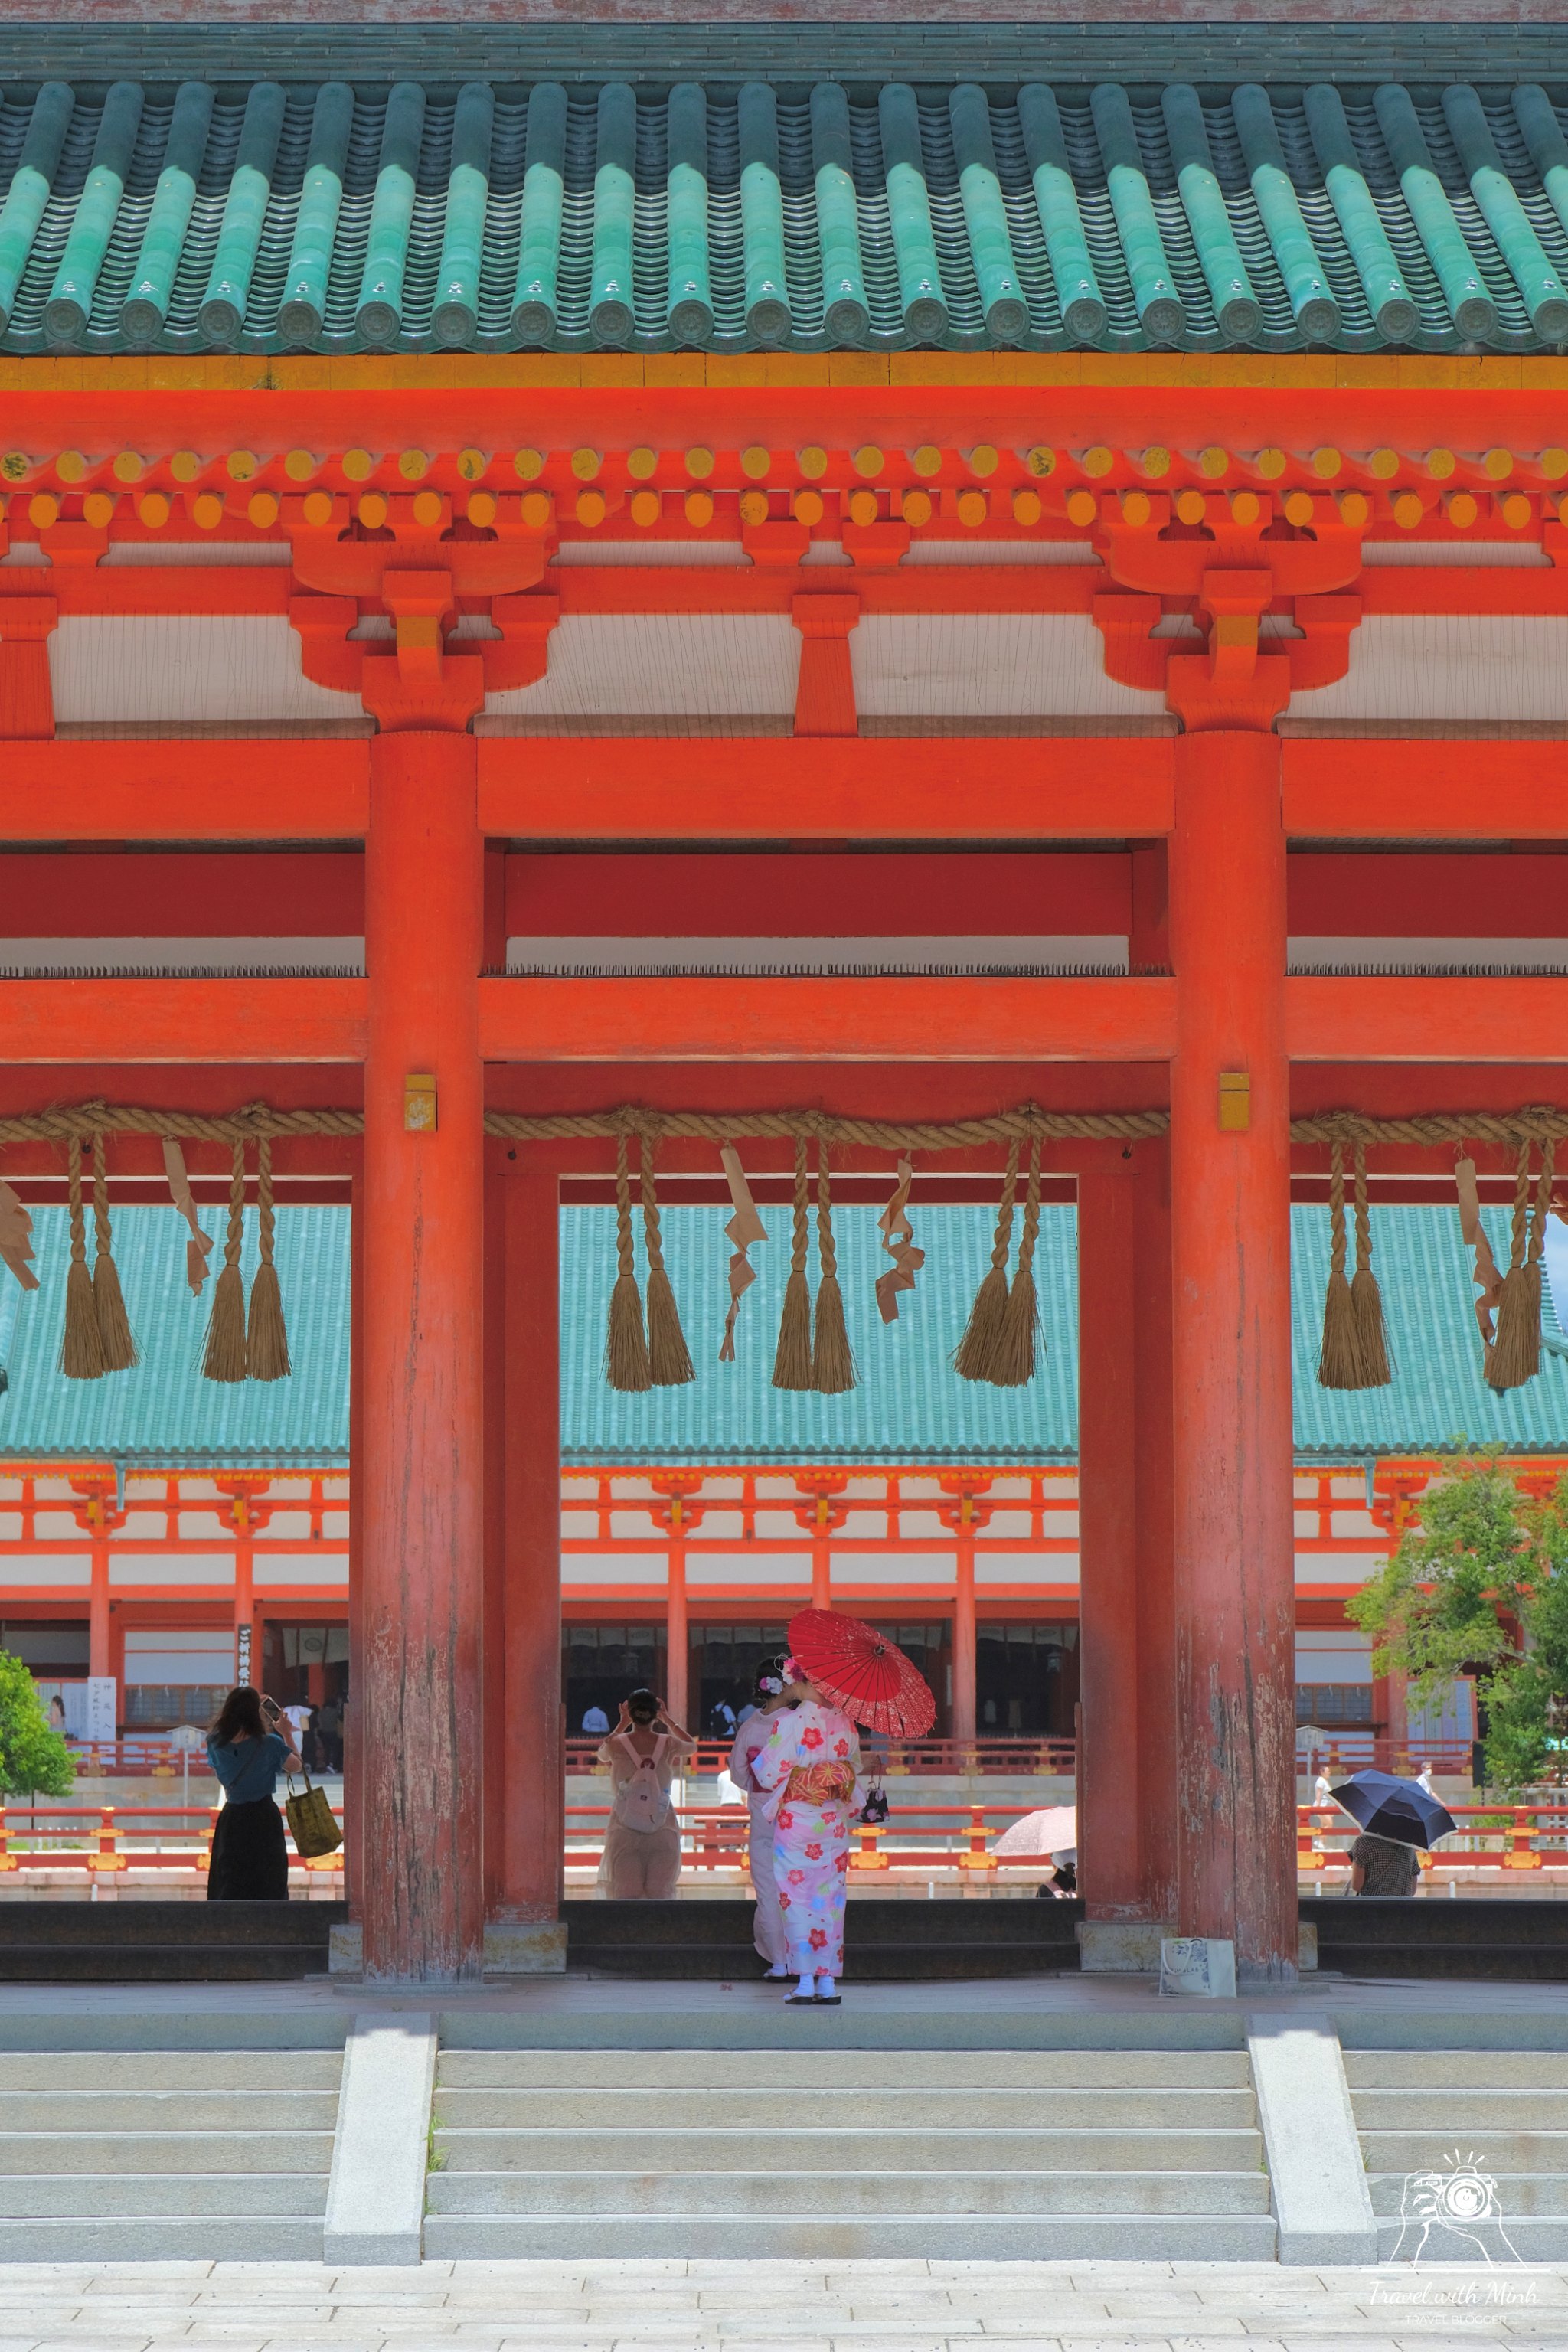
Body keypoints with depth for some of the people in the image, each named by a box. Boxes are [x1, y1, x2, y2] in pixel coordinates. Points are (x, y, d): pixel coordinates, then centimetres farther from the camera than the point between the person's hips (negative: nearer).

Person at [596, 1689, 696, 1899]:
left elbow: (602, 1755, 23)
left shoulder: (617, 1744, -2)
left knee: (625, 1898, -1)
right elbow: (691, 1745, 23)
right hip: (663, 1832, 0)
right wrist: (666, 1719, 31)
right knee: (659, 1896, 2)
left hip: (625, 1832, 0)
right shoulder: (668, 1744, -1)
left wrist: (623, 1722, 28)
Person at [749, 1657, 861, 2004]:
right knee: (830, 1899, 8)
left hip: (796, 1820, -5)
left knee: (797, 1898, 2)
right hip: (835, 1823, 5)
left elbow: (769, 1776, -12)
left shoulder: (790, 1722, -14)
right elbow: (855, 1770, 11)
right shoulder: (845, 1723, 2)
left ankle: (806, 1981, 0)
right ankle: (828, 1981, 7)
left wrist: (755, 1758, 8)